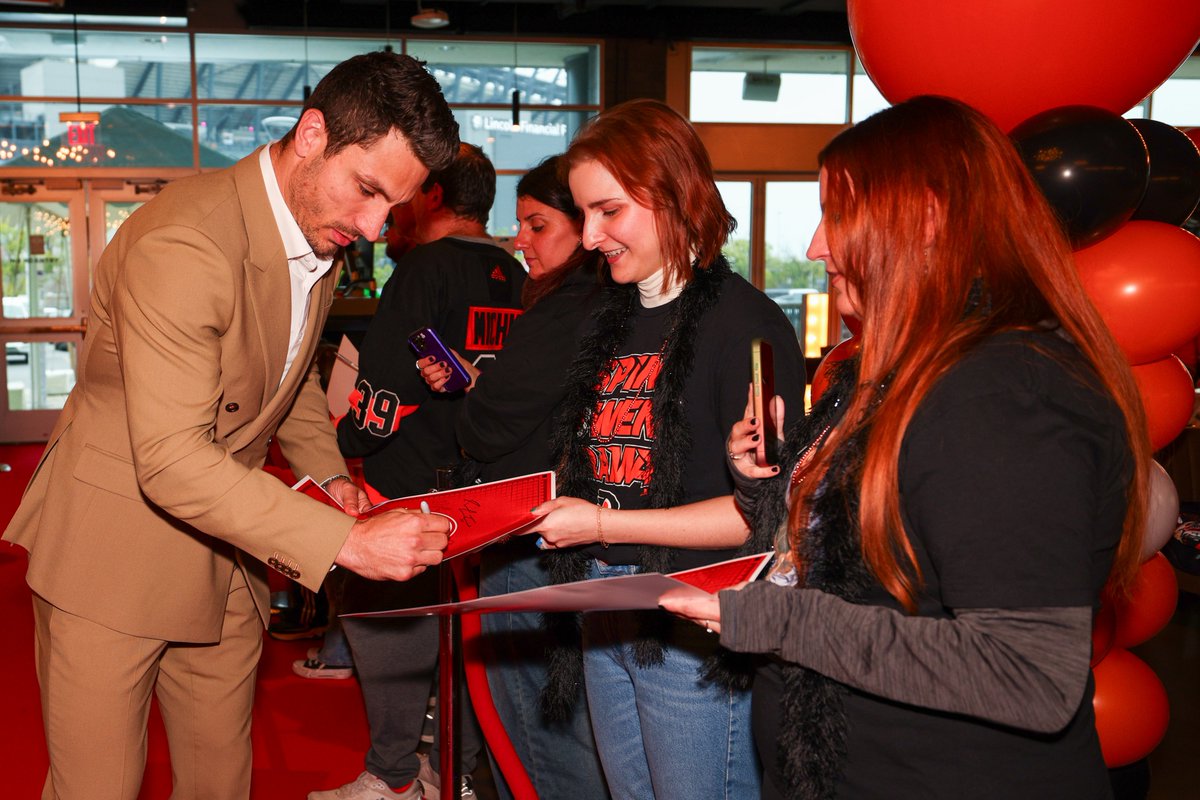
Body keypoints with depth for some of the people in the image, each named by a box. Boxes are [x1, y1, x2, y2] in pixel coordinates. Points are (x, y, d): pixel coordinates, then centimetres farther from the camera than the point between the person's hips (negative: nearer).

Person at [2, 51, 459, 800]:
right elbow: (171, 460, -33)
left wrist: (329, 472, 6)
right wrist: (347, 542, -34)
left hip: (225, 553, 7)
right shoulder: (181, 244, -27)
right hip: (113, 550, -7)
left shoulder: (322, 230, 2)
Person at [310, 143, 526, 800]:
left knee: (380, 617, 5)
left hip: (412, 486, -7)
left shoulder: (425, 270, -13)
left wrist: (344, 439, -1)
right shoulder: (515, 280, 9)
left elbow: (385, 387, -17)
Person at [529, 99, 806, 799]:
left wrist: (604, 524, -19)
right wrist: (544, 495, 2)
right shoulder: (613, 320, 12)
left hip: (696, 634, -7)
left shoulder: (746, 323, -13)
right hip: (605, 623, 8)